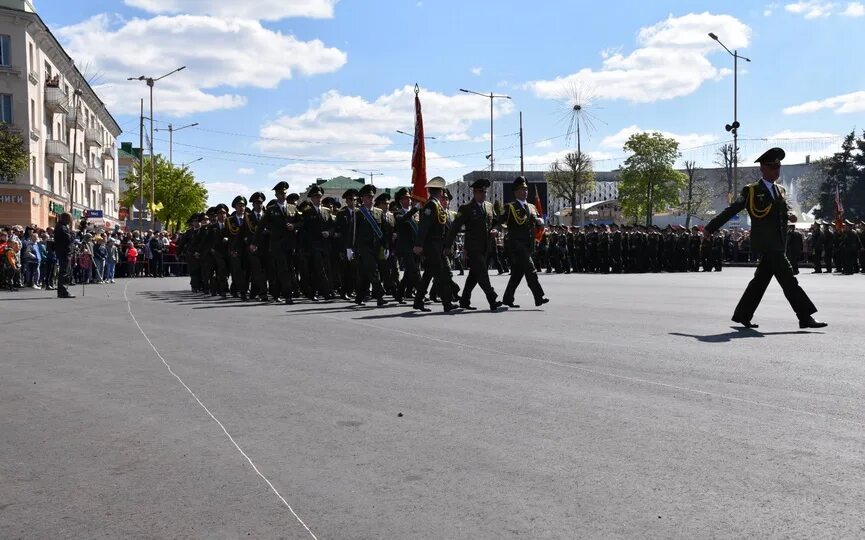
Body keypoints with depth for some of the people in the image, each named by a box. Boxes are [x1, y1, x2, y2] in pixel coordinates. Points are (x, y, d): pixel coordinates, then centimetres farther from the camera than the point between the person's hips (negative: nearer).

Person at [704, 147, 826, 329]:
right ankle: (805, 317, -11)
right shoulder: (751, 191, -1)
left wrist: (789, 216, -11)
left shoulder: (780, 191, 19)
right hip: (765, 244, -7)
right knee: (788, 279, -11)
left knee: (761, 280, 11)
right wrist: (710, 228, 1)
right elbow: (731, 210, 1)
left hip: (778, 244, 7)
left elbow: (784, 211, 15)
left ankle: (742, 314, 21)